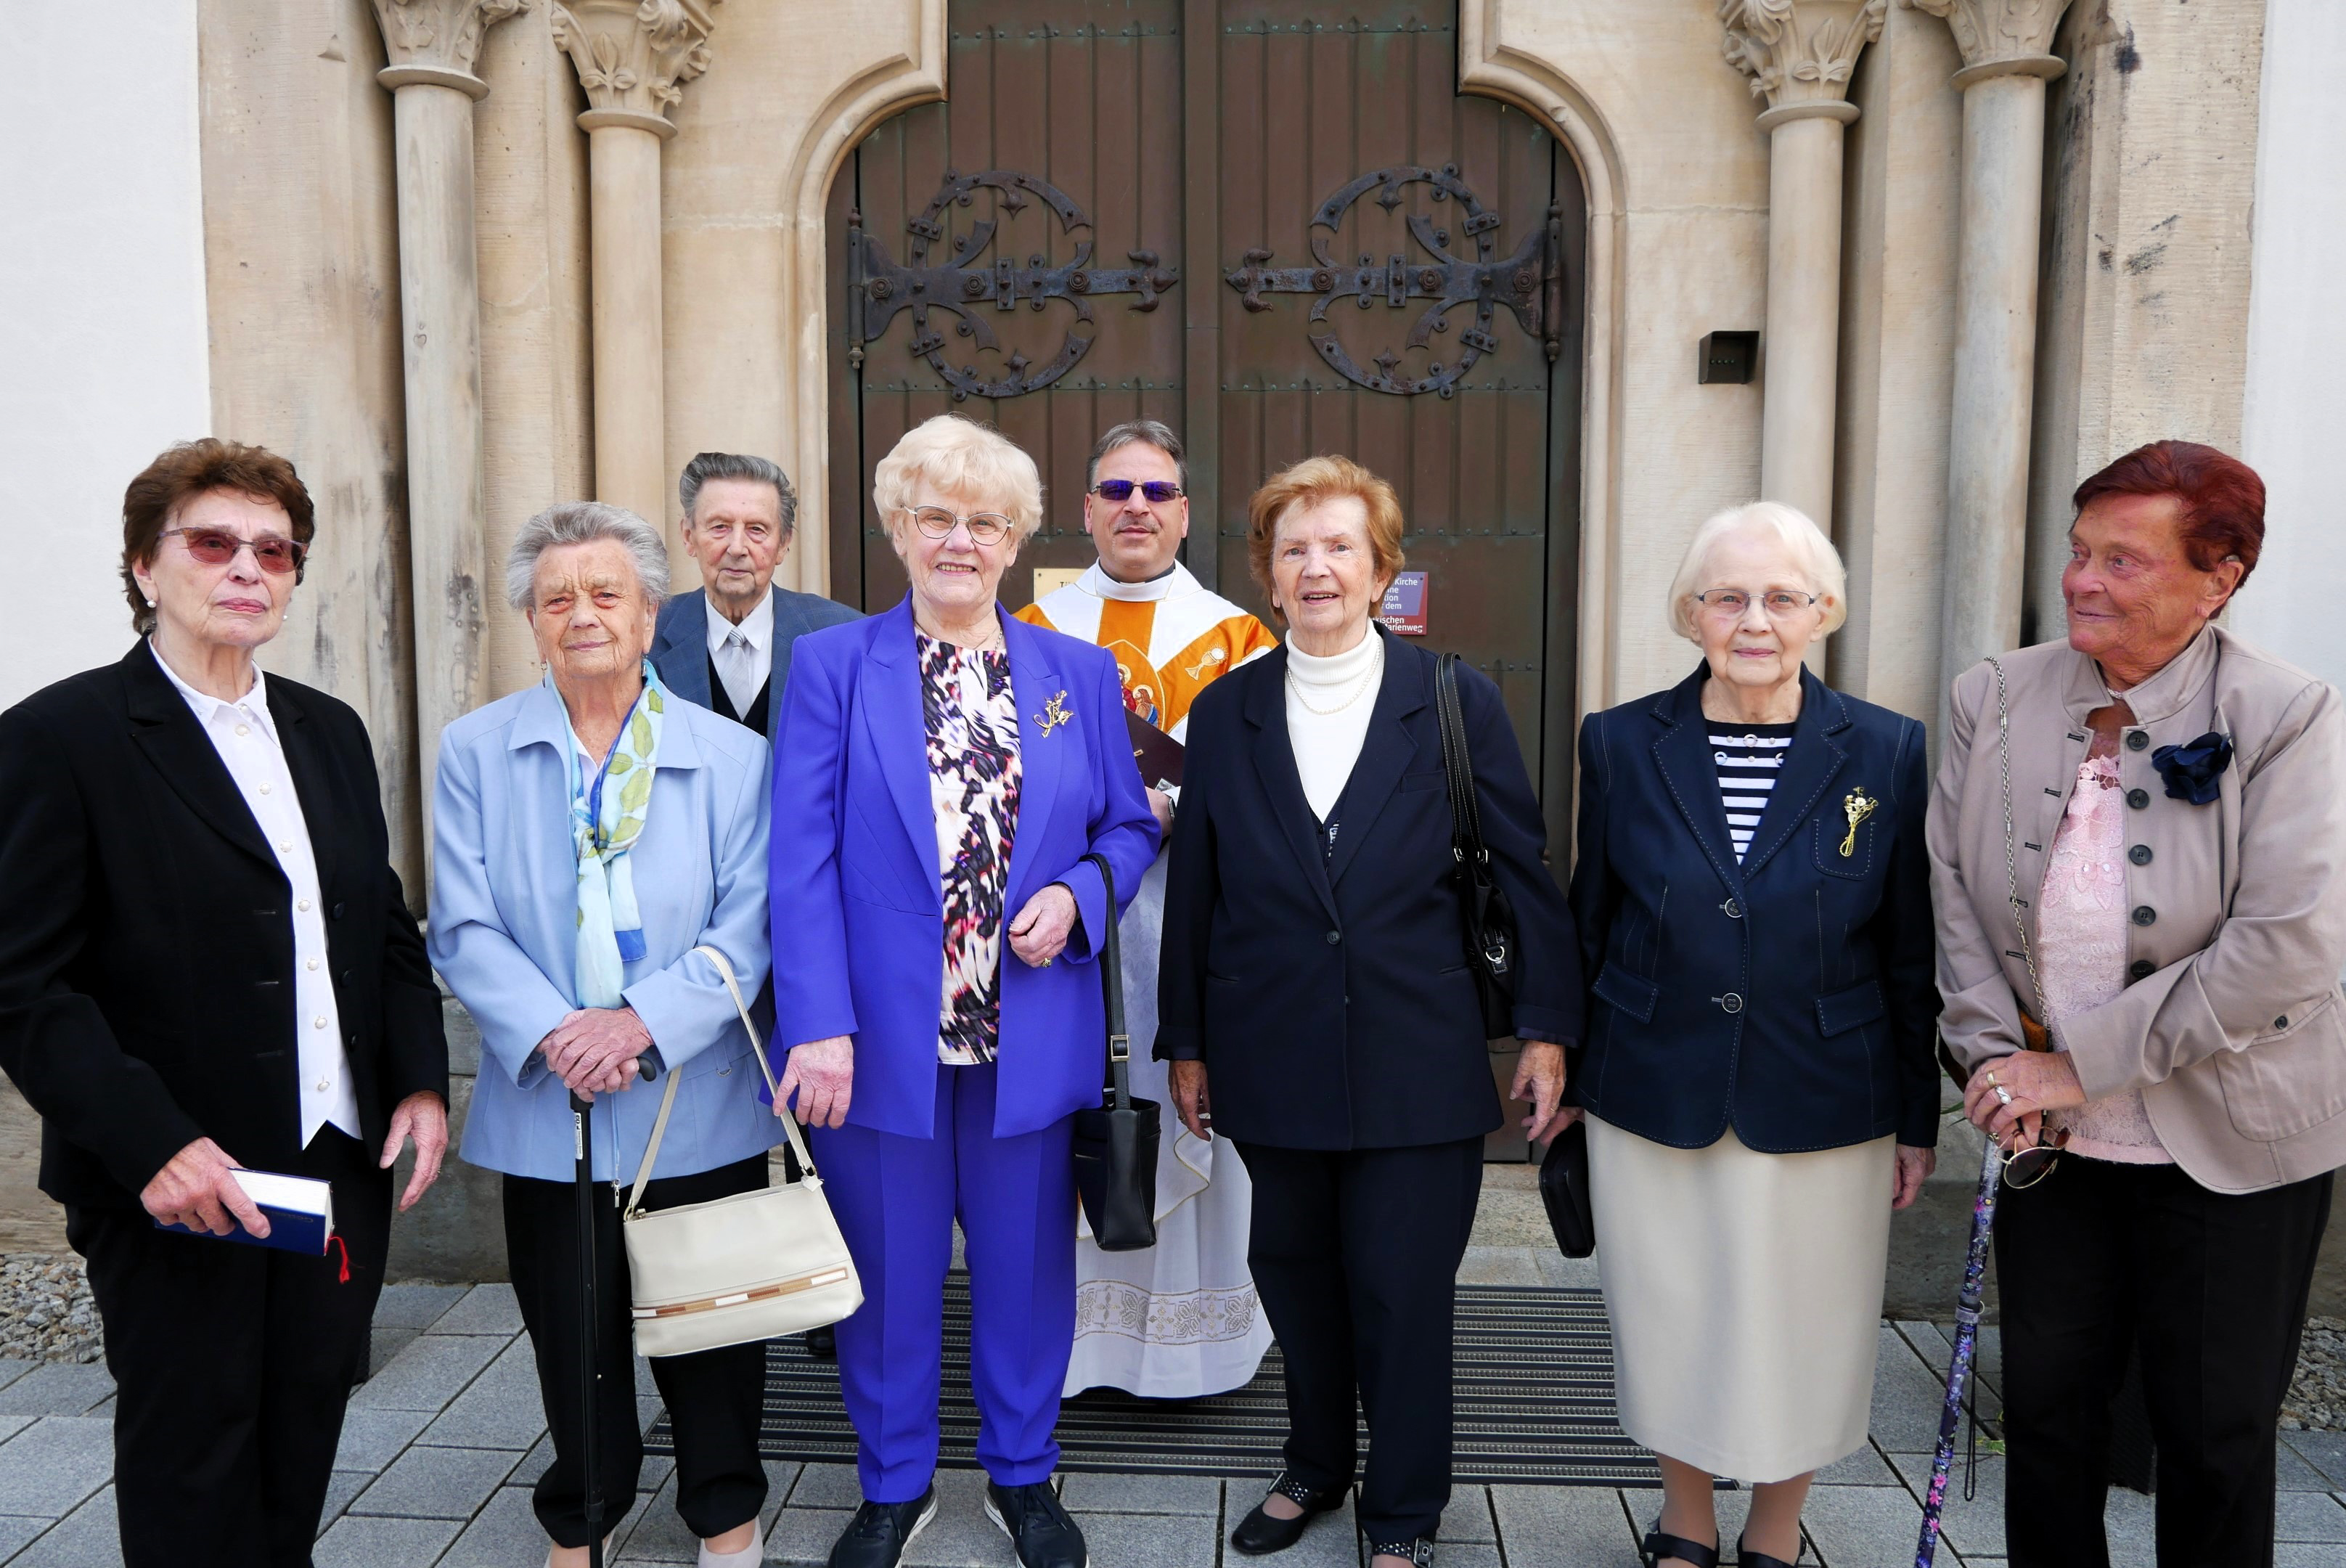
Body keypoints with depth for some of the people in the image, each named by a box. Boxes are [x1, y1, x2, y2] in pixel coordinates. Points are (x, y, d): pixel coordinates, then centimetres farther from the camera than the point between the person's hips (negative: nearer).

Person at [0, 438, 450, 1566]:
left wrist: (420, 1080, 2)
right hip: (182, 1193, -5)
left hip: (345, 1169, 5)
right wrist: (150, 1142, -22)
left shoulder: (330, 733, 11)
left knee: (300, 1464, 17)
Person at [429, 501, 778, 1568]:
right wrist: (553, 1033, -18)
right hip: (547, 1110, 1)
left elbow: (746, 927, -7)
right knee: (572, 1338, 15)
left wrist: (645, 1022, -19)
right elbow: (466, 930, -4)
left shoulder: (732, 756, -1)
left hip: (697, 1106, 0)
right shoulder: (475, 751, 1)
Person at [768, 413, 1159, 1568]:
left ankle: (1022, 1475, 37)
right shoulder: (831, 666, -1)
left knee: (1025, 1265, 15)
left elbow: (1129, 828, 11)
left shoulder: (1080, 675, 6)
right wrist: (819, 1026, -16)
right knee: (888, 1270, 13)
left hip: (1032, 1031, 2)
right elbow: (803, 859, -8)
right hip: (878, 1031, -1)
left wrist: (1076, 894, -11)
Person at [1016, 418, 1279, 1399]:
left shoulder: (1238, 639, 4)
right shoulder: (1032, 633, 10)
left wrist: (1167, 809, -17)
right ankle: (1076, 1336, 19)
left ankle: (1192, 1334, 20)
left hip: (1189, 914, -1)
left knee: (1190, 1110, 3)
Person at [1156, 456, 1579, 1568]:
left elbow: (1526, 874, 1)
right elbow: (1194, 890, 6)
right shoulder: (1224, 713, 4)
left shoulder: (1457, 704, -2)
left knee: (1404, 1292, 6)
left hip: (1417, 1063, -2)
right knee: (1293, 1272, 15)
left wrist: (1547, 1028, -2)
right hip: (1275, 1060, 2)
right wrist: (1184, 1043, 8)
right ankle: (1315, 1468, 39)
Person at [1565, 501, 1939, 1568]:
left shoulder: (1888, 754, -5)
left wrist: (1918, 1121, 4)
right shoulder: (1621, 743, -3)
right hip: (1653, 1103, 1)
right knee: (1668, 1328, 14)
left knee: (1797, 1336, 13)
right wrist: (1565, 1076, 7)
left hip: (1821, 1110, 0)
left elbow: (1910, 957, 0)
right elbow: (1590, 927, 5)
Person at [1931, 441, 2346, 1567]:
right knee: (2047, 1404, 14)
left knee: (2216, 1431, 12)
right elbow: (1953, 893, 0)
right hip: (2055, 1136, 3)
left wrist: (2081, 1062, -20)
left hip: (2231, 1144, -3)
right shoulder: (1995, 699, -3)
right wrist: (1996, 1058, -10)